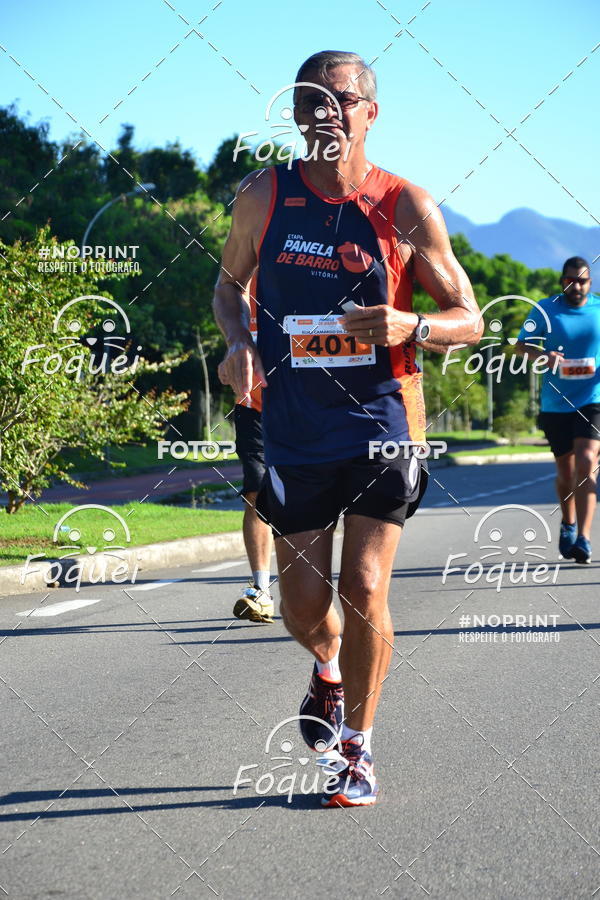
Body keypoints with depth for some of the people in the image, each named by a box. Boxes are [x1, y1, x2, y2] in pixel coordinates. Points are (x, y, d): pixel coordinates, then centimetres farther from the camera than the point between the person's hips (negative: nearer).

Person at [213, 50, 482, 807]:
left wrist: (410, 328, -21)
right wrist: (238, 341, -3)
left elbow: (469, 322, 0)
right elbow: (229, 283, 17)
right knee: (303, 608, 4)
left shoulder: (407, 207, -6)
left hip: (381, 424, -2)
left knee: (364, 591, -7)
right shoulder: (263, 197, 0)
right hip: (294, 431, 2)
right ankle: (329, 668, 41)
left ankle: (358, 751, 13)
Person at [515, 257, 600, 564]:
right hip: (556, 404, 1)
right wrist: (542, 355, -20)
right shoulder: (545, 309, 1)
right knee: (565, 471, 11)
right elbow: (521, 344, 1)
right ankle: (568, 524, 38)